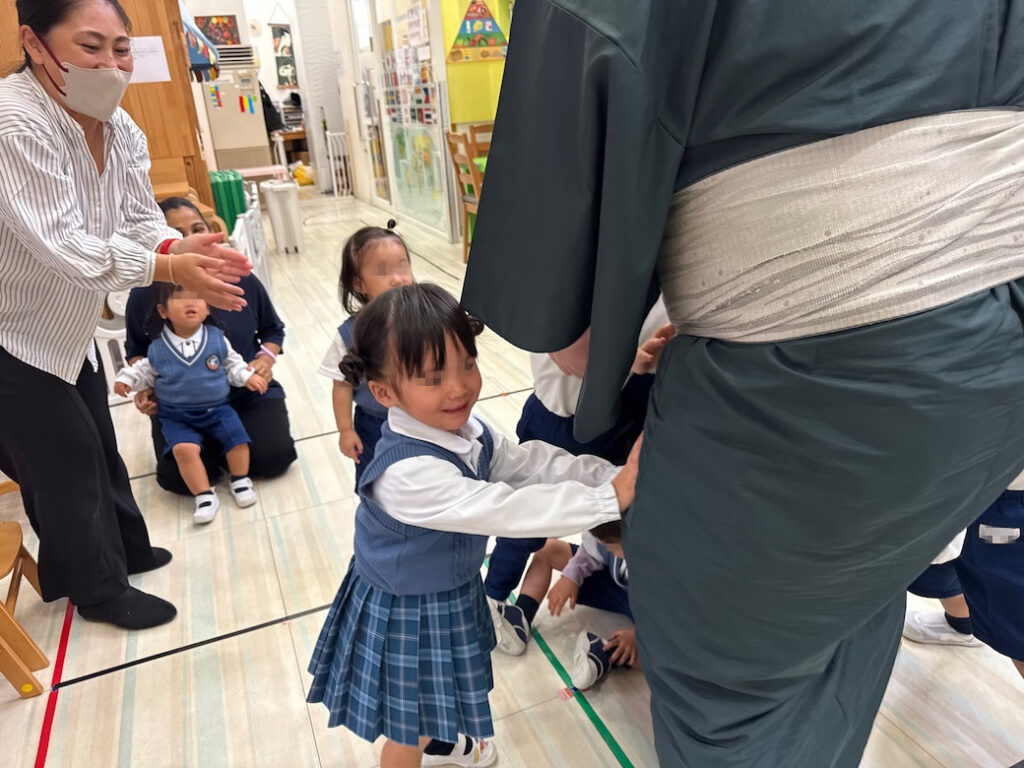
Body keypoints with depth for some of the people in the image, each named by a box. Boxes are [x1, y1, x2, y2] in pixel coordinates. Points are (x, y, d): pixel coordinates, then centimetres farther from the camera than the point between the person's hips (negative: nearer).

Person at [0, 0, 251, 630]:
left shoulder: (120, 129, -3)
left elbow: (141, 222, -7)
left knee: (97, 442, 18)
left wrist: (182, 247, -28)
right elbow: (62, 245, -35)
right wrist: (171, 269, -43)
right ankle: (100, 590, 23)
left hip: (68, 326, 8)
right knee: (67, 455, 3)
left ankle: (122, 549, 41)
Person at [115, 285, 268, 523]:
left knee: (237, 435, -19)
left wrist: (248, 376, -5)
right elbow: (146, 371, 14)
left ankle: (240, 481, 4)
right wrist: (127, 379, 0)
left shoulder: (217, 338, -3)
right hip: (177, 416, 0)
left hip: (217, 408, 1)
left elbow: (232, 364, 9)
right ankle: (205, 496, -12)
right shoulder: (158, 347, -3)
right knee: (183, 448, -24)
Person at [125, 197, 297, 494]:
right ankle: (213, 443, 16)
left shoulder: (242, 279, -7)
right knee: (181, 477, -21)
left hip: (248, 393, 1)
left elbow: (273, 330, 11)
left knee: (274, 457, -19)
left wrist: (266, 358, -9)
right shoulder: (145, 295, -8)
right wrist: (143, 384, -6)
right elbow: (136, 350, 13)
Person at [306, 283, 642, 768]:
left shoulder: (466, 430, -11)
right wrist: (612, 497, -40)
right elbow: (503, 510, -42)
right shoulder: (406, 473, -39)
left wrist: (612, 474, -25)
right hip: (407, 615, -8)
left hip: (450, 595, 8)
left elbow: (530, 463, -13)